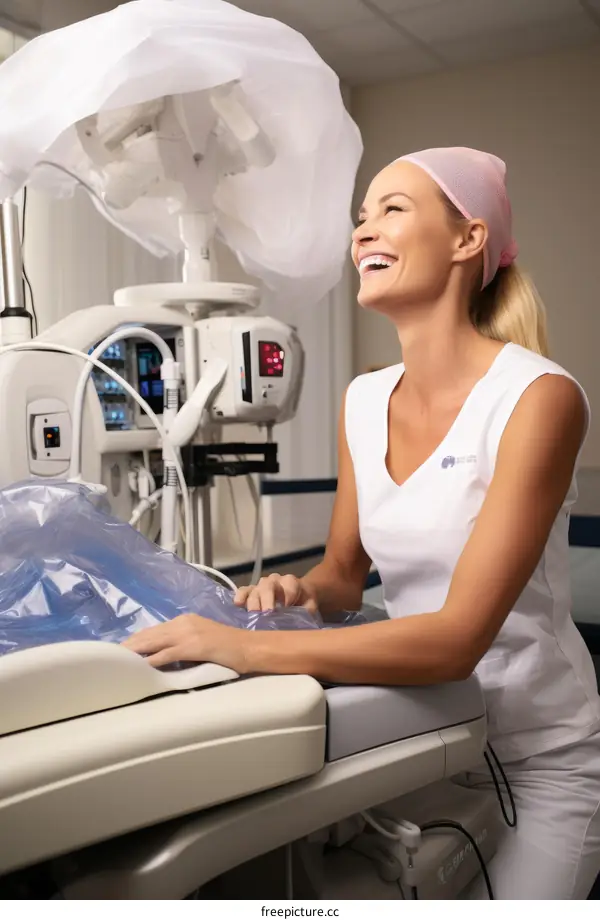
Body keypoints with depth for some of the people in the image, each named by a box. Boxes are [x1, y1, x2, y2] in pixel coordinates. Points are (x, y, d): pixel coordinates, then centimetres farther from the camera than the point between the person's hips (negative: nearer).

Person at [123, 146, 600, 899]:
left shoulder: (537, 397, -22)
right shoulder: (363, 401, -2)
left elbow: (458, 637, -29)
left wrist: (244, 648, -34)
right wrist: (301, 592, -14)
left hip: (538, 758, -5)